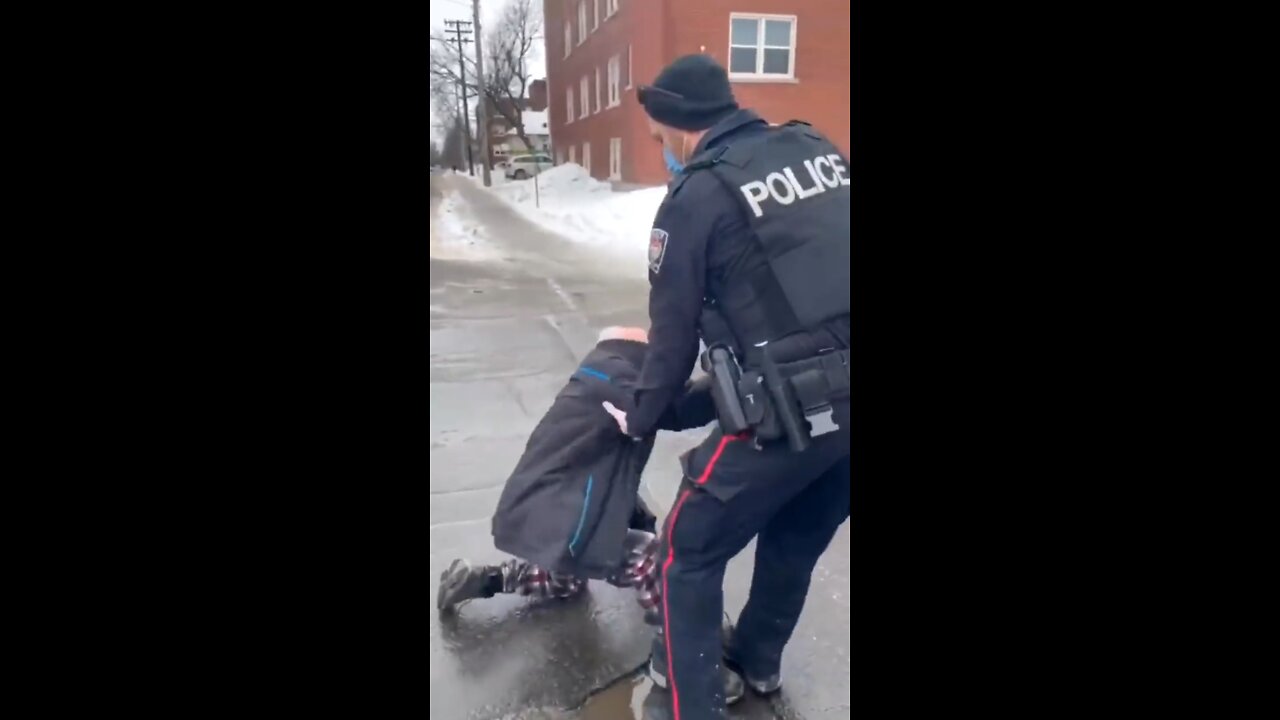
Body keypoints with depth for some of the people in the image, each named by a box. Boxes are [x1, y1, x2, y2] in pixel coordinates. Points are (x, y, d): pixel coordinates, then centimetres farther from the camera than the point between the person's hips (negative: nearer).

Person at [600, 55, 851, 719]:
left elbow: (673, 331, -1)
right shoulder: (819, 150, 11)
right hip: (838, 397, 8)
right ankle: (757, 660, 48)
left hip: (785, 413, -7)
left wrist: (641, 416, 15)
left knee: (690, 551, 12)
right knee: (797, 542, 26)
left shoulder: (696, 196, -7)